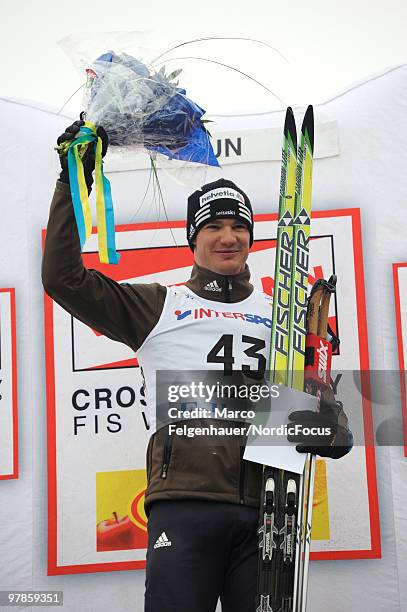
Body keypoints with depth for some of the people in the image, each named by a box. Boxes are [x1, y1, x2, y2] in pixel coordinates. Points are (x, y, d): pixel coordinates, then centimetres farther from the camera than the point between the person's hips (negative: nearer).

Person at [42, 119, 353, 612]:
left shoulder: (277, 316, 24)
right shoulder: (160, 306, 16)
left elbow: (317, 395, 22)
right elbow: (64, 279, 8)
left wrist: (333, 427, -2)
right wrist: (74, 184, 4)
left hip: (266, 506, 3)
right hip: (185, 500, -2)